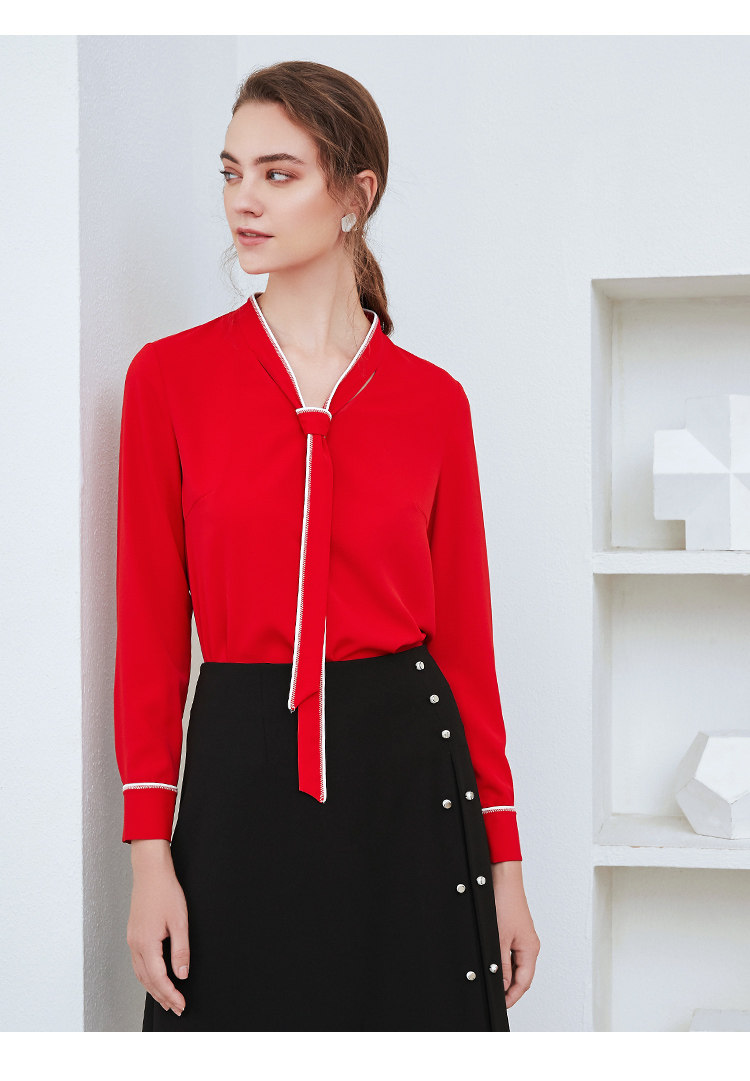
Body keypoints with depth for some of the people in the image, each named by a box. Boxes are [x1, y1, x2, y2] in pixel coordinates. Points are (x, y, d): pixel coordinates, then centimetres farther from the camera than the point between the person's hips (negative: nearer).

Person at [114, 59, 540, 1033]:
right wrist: (150, 850, -6)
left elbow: (463, 634, 5)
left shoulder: (432, 400, 3)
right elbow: (150, 629, -1)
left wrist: (503, 859, 3)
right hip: (242, 768, -1)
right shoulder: (170, 378, 1)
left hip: (408, 768, 1)